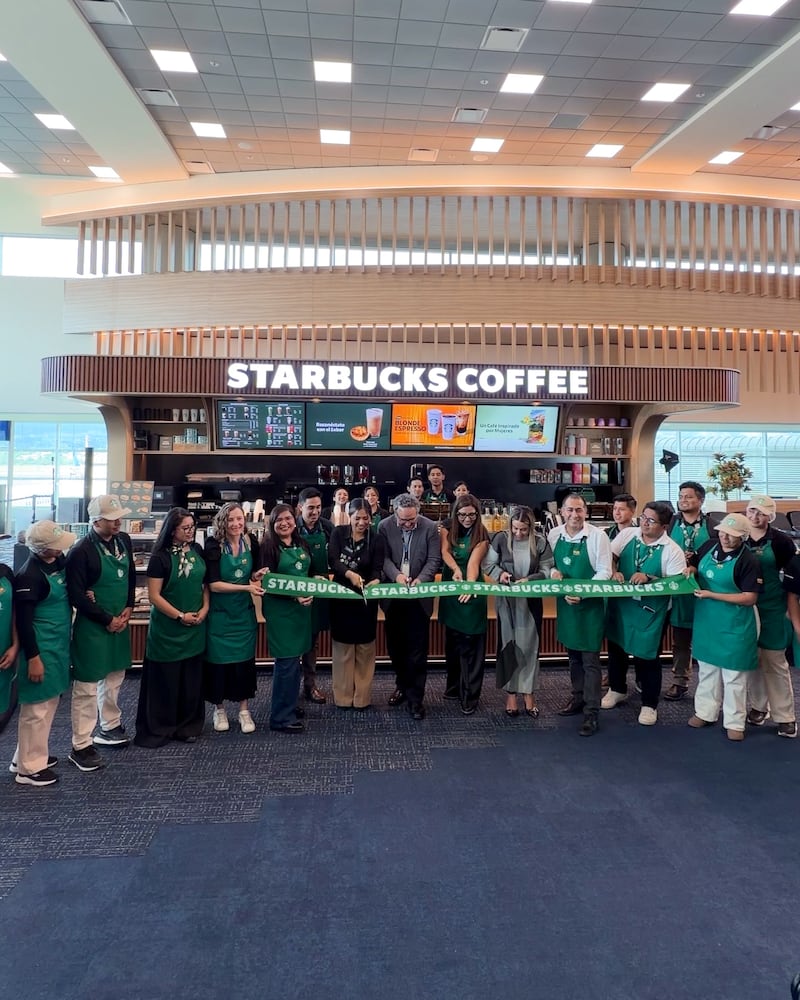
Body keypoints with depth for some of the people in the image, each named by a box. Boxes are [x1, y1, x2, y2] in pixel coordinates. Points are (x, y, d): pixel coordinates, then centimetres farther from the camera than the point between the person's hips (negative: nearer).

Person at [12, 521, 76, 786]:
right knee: (37, 707, 3)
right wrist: (33, 657, -19)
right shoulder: (30, 576, -22)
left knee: (49, 702, 20)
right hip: (41, 648, -9)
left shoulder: (59, 561, 2)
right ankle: (29, 767, 18)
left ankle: (28, 755, 36)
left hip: (59, 643, 9)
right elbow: (23, 621, -20)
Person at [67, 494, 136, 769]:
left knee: (114, 678, 20)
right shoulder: (81, 551, -19)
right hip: (92, 627, -7)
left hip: (120, 622, 7)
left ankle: (110, 727, 38)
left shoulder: (124, 540, 1)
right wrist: (107, 620, -15)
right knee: (87, 685, 1)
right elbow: (76, 596, -19)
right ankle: (80, 745, 13)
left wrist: (128, 608, 2)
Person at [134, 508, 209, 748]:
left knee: (191, 679, 10)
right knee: (164, 679, 3)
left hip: (195, 627, 5)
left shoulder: (197, 551, 4)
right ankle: (157, 729, 17)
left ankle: (187, 726, 23)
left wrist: (205, 609, -2)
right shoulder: (160, 557, -11)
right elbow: (154, 595, -13)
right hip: (167, 627, -5)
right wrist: (180, 616, -13)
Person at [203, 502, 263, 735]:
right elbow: (213, 585, -18)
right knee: (219, 660, 6)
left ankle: (244, 710, 20)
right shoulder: (213, 546, -14)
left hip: (244, 612, 3)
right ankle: (219, 709, 25)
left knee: (245, 659, 6)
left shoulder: (251, 542, -1)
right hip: (220, 613, -3)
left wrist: (258, 575, -9)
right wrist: (245, 587, -24)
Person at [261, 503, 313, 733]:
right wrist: (294, 596, -22)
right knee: (286, 661, -5)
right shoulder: (268, 546, -11)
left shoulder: (301, 544, 10)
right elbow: (268, 583, -14)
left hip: (302, 608, 7)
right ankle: (281, 717, 4)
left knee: (294, 658, 15)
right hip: (280, 609, -7)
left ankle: (289, 705, 30)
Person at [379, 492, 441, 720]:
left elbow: (434, 560, -7)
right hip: (394, 596, 2)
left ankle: (415, 697, 9)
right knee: (395, 646, 14)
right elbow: (383, 557, -6)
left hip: (419, 597, -2)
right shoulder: (384, 526, -3)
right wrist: (396, 574, -23)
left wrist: (420, 579, -23)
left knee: (417, 650, 0)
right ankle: (402, 685, 34)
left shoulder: (430, 527, -6)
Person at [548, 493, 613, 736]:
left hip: (590, 604, -5)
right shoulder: (554, 535, 0)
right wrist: (553, 572, -12)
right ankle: (578, 698, 34)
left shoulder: (598, 536, -14)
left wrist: (582, 593, -22)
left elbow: (604, 572, -13)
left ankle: (591, 712, 6)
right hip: (565, 602, 5)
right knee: (573, 655, 18)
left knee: (590, 660, -1)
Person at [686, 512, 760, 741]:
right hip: (706, 620, 5)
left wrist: (712, 594, -24)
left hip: (735, 626, -5)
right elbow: (693, 564, 17)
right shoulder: (709, 546, -2)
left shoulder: (749, 561, -17)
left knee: (734, 675, 7)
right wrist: (691, 569, -8)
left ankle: (734, 723, 20)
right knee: (707, 669, 17)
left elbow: (750, 598, -21)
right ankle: (705, 712, 32)